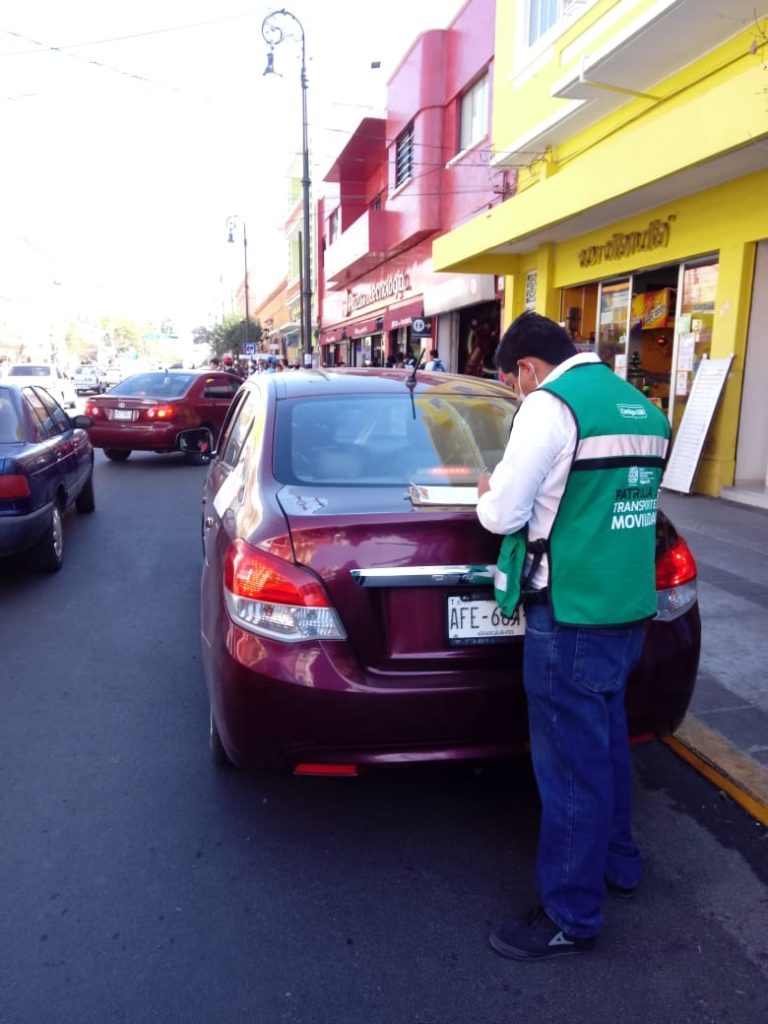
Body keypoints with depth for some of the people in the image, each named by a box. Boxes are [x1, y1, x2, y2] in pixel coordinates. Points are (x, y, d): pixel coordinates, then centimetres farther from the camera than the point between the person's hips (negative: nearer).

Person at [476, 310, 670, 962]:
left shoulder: (551, 404, -14)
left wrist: (488, 493, 6)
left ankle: (572, 918, 20)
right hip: (631, 608, 9)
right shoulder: (645, 409, 12)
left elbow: (503, 516, -15)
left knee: (570, 764, 4)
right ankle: (617, 863, 43)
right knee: (607, 742, 24)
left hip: (571, 616, -9)